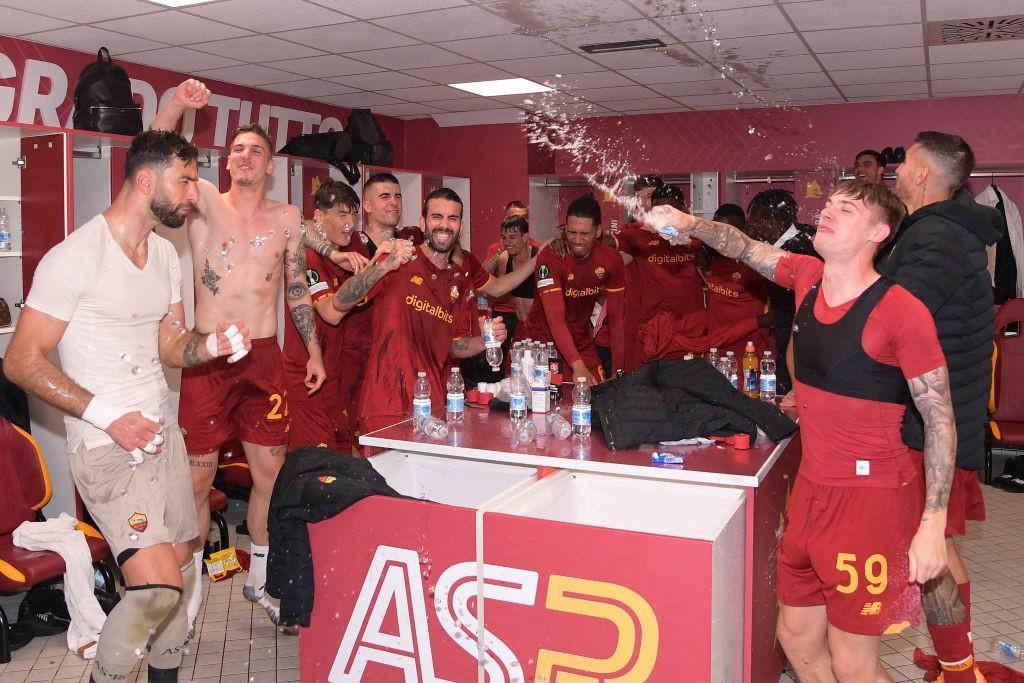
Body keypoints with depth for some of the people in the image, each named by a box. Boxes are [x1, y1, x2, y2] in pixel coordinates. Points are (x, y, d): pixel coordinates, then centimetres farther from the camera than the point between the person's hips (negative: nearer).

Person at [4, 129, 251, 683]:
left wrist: (209, 345, -7)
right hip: (106, 445, -8)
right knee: (159, 585, -15)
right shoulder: (75, 256, -14)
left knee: (181, 572, 12)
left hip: (163, 431, 8)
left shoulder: (165, 253, 10)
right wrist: (109, 416, -20)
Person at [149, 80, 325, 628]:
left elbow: (297, 290, 15)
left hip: (264, 357, 3)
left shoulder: (287, 219, 8)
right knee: (196, 478, 3)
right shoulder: (205, 203, 1)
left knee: (271, 474, 8)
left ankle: (260, 577, 27)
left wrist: (313, 351, 13)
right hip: (205, 357, -2)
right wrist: (177, 105, -31)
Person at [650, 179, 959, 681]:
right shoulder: (807, 277, 2)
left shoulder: (901, 310, -17)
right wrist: (690, 224, 0)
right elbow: (746, 248, 17)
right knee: (797, 640, 18)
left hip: (871, 495, -7)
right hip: (811, 488, 7)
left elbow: (940, 420, -14)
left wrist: (932, 524, -16)